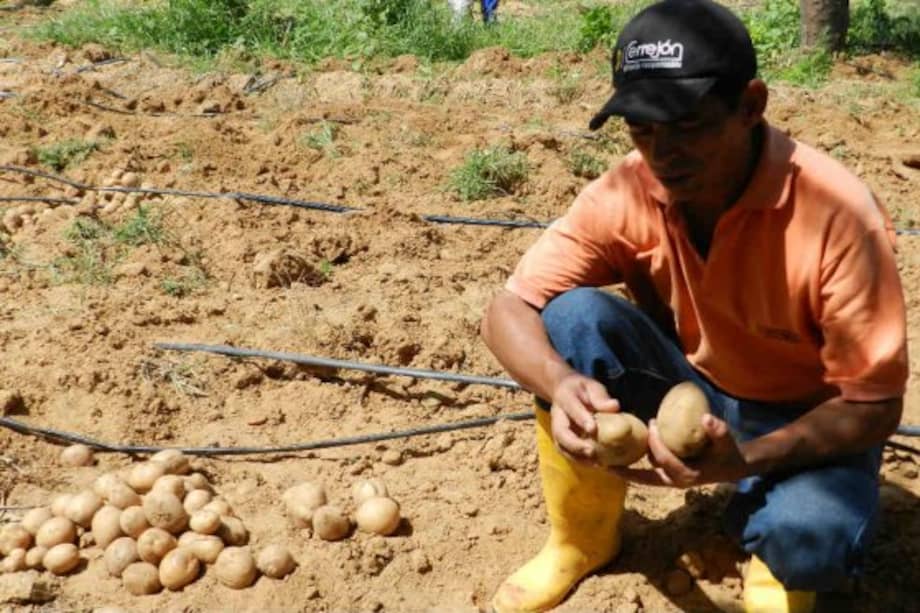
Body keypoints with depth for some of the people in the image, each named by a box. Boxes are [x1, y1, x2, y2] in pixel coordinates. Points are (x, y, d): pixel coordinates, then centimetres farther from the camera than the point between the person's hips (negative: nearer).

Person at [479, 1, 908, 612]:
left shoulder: (838, 215, -29)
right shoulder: (624, 194, -19)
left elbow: (873, 405, -23)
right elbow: (508, 310, -18)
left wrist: (746, 459, -41)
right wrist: (562, 384, -41)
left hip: (802, 422, -3)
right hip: (690, 388, 3)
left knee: (810, 536, -36)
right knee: (572, 317, -24)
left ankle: (779, 552, 5)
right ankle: (583, 538, -2)